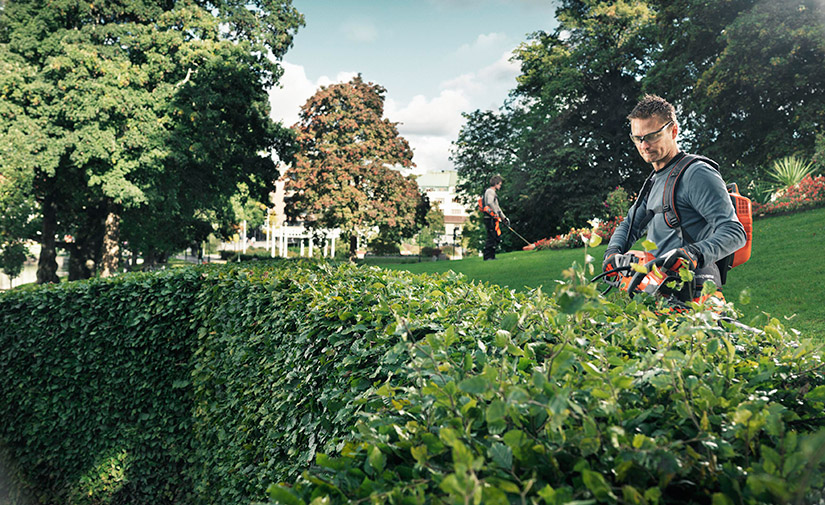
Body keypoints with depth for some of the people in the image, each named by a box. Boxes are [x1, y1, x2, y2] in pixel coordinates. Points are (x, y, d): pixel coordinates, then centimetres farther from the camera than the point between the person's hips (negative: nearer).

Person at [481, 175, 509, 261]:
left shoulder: (493, 192, 28)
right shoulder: (490, 191, -5)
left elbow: (497, 207, 31)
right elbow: (490, 203, -24)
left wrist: (504, 218, 26)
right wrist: (496, 213, -20)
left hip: (492, 219, 10)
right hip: (490, 218, -10)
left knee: (497, 237, 11)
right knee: (491, 237, -11)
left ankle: (491, 256, 14)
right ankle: (487, 256, -10)